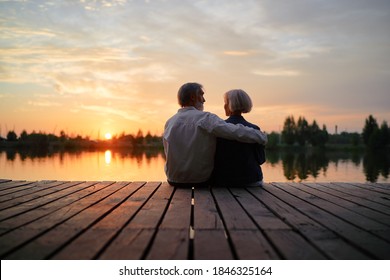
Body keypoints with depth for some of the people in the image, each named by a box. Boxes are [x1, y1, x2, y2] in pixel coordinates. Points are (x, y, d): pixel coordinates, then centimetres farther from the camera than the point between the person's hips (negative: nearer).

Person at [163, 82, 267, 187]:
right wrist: (262, 136, -11)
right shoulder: (205, 118, -15)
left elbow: (169, 155, 9)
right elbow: (236, 131, -24)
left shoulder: (169, 122, 1)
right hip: (201, 180, -4)